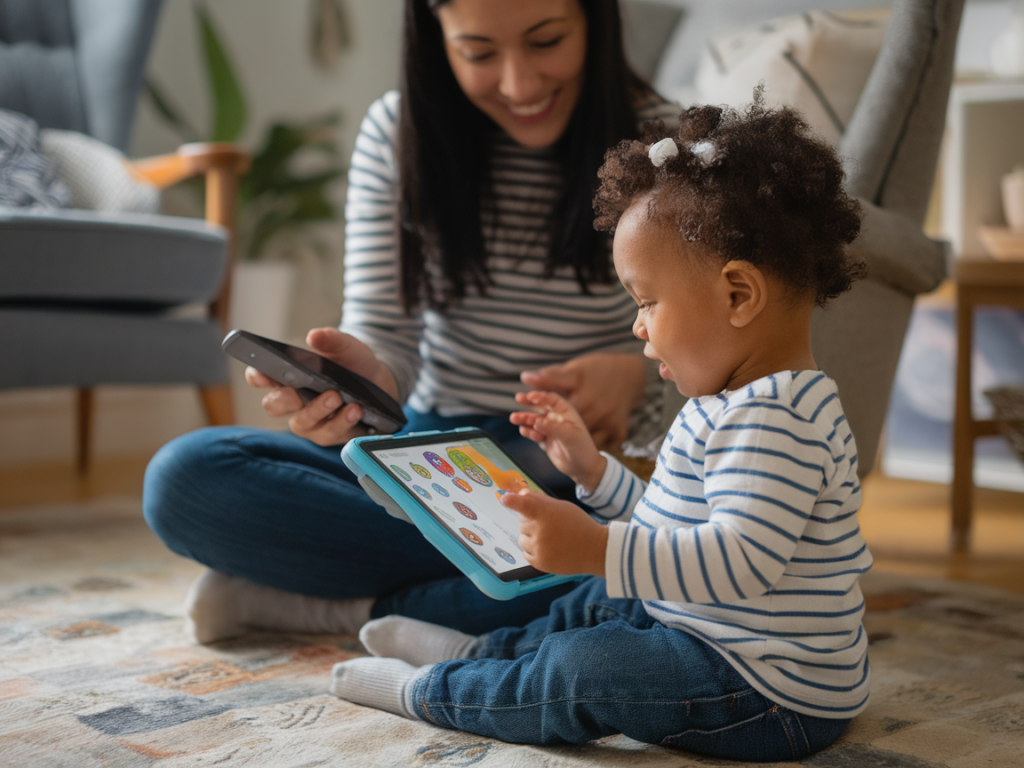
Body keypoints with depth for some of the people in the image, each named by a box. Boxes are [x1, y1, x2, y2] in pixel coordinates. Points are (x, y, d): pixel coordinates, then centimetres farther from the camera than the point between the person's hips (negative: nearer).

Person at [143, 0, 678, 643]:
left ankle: (352, 606, -19)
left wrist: (636, 371, -29)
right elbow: (383, 335, -4)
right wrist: (359, 380, -29)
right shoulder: (397, 134, 0)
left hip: (589, 480, -2)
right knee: (184, 474, -19)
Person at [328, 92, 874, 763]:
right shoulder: (738, 402, 11)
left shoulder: (772, 417, -27)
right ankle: (486, 652, 37)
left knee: (584, 670, -16)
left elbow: (741, 559, -37)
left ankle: (431, 689, 5)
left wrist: (600, 549, -41)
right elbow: (673, 524, 20)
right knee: (609, 600, 25)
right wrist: (592, 468, 13)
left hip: (773, 696, -11)